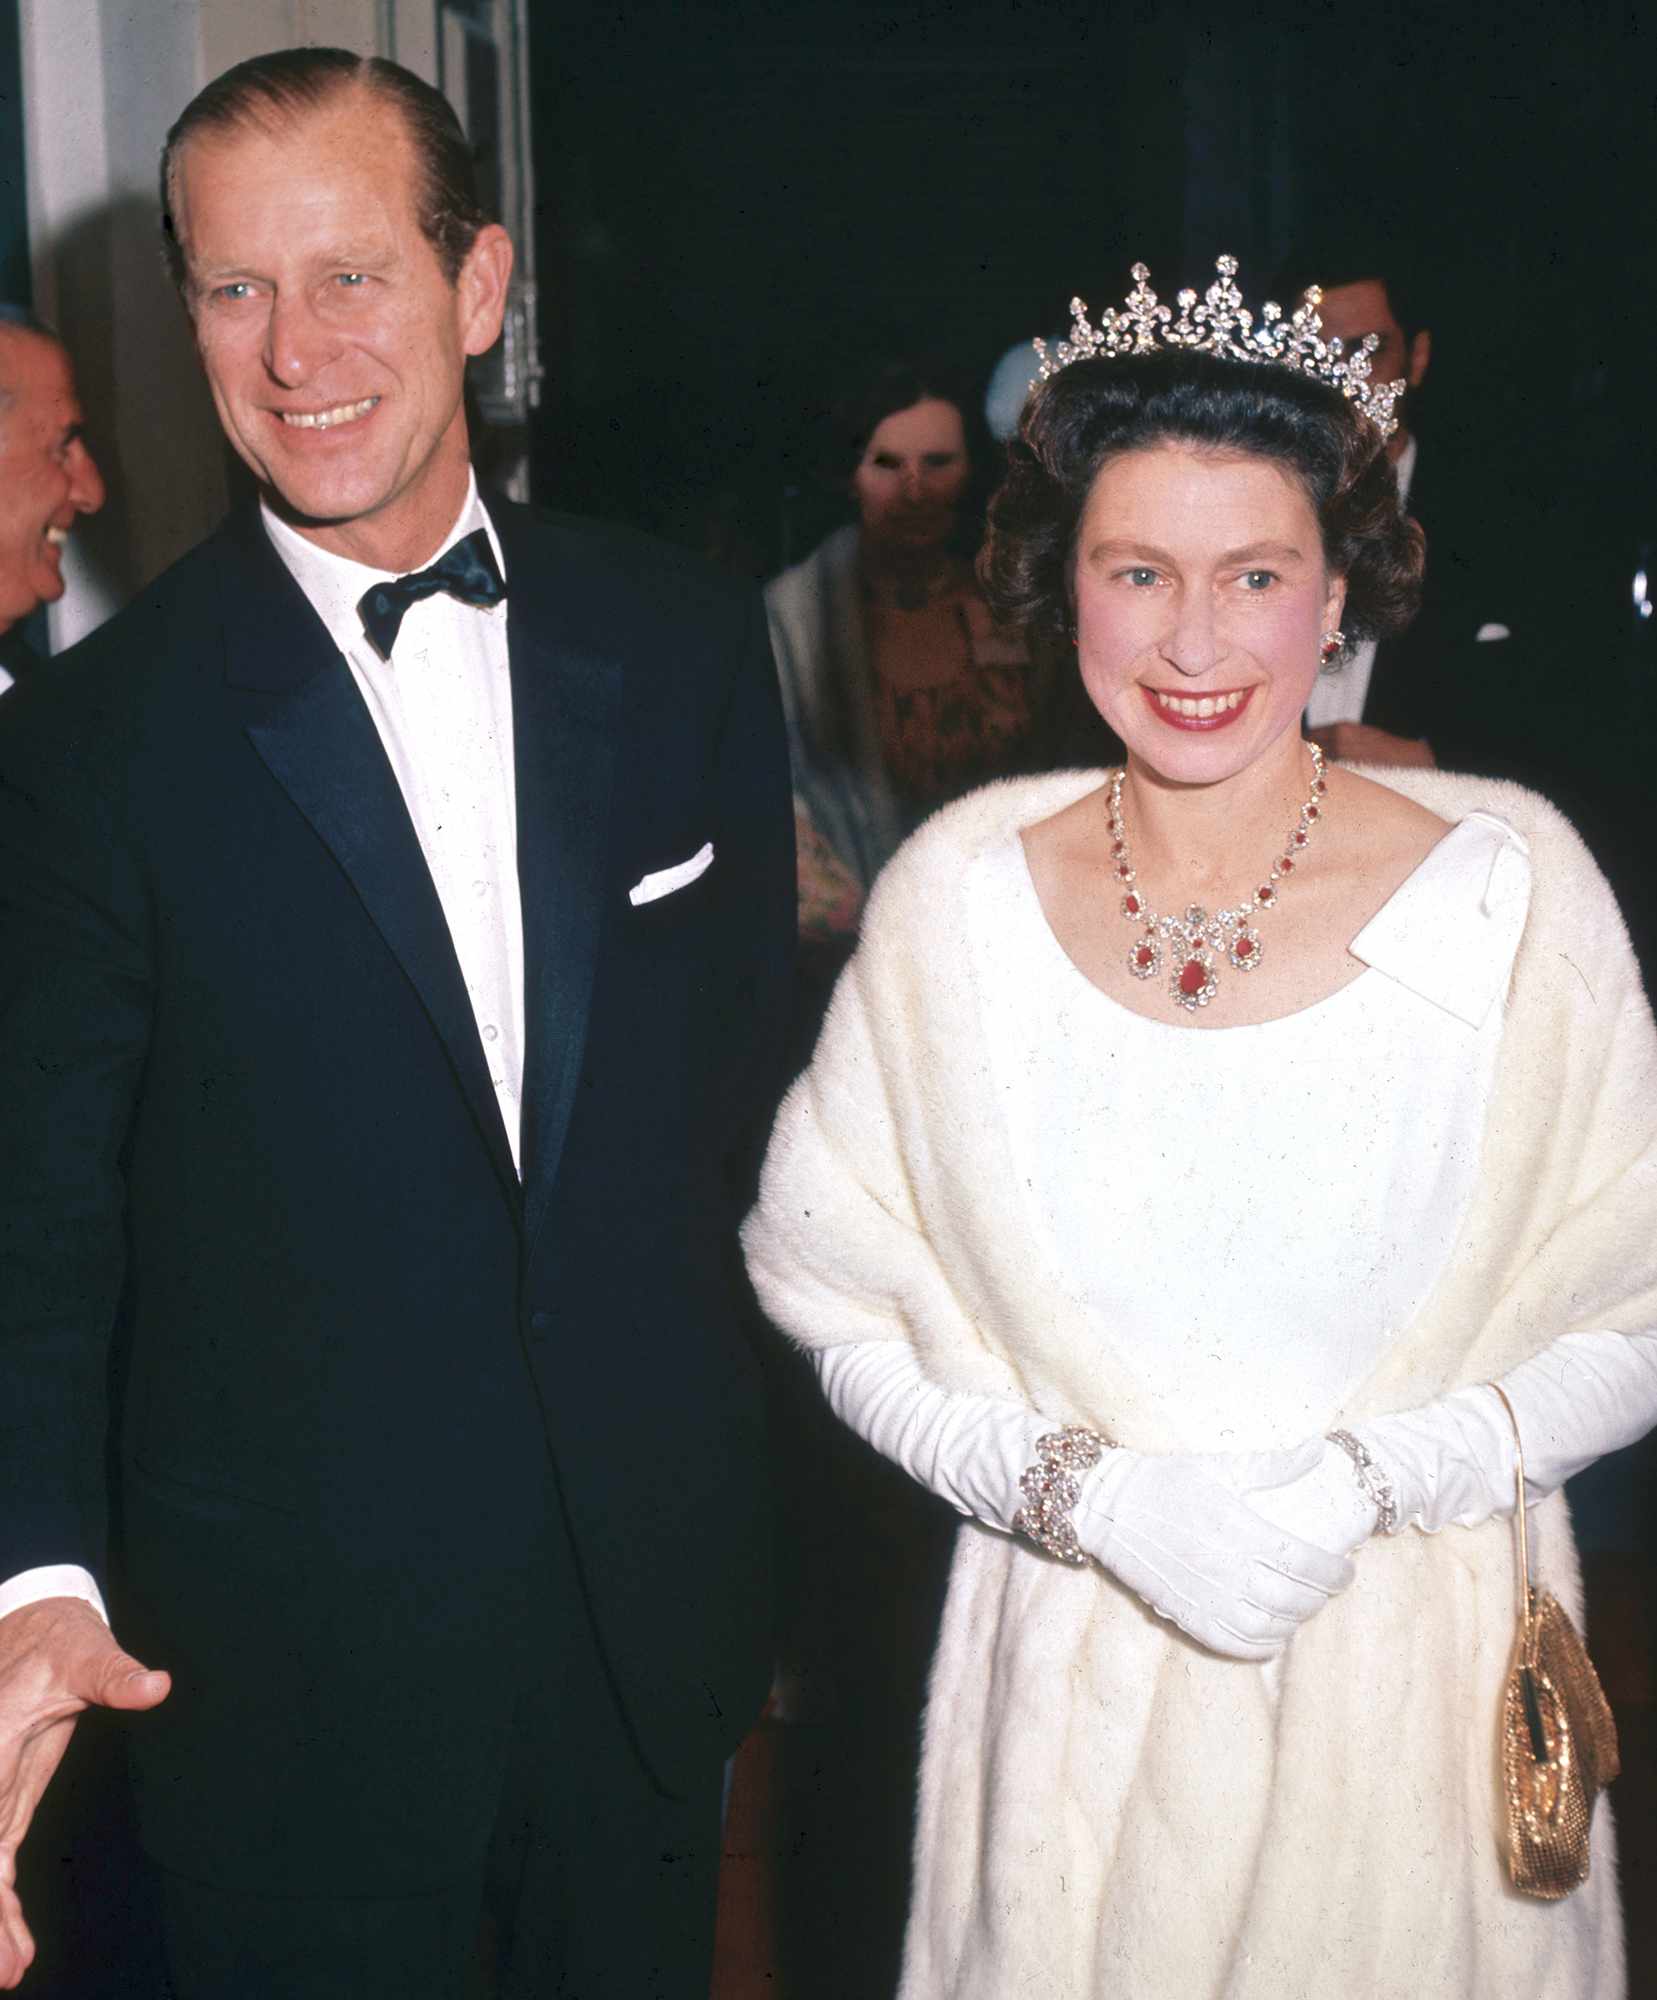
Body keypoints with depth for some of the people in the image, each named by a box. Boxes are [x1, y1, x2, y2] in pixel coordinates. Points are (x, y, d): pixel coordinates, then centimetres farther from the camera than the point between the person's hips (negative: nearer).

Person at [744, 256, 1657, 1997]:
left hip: (1414, 1677, 0)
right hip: (1074, 1680, 1)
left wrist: (1370, 1481, -17)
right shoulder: (959, 894, -7)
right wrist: (1085, 1489, -15)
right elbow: (839, 1300, -1)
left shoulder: (1507, 883, -10)